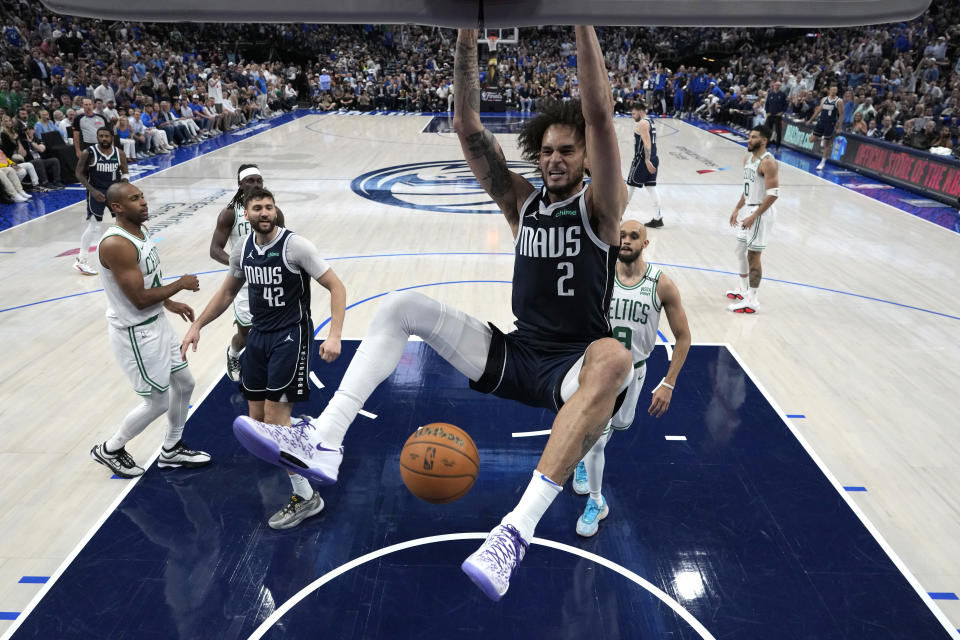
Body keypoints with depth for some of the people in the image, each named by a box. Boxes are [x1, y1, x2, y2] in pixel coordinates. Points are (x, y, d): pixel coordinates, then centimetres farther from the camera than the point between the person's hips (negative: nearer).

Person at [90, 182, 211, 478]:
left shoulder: (141, 229, 4)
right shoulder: (115, 244, -26)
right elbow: (140, 298, -26)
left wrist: (170, 303, 16)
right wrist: (180, 284, -16)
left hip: (157, 323, 9)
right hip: (135, 333, -9)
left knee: (184, 384, 17)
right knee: (158, 402, 2)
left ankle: (171, 450, 35)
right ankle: (109, 450, 27)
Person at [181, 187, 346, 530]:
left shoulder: (296, 246, -16)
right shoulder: (242, 249, 4)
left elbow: (337, 288, -17)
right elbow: (227, 292, 19)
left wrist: (334, 336, -28)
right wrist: (197, 325, 15)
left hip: (291, 335, -6)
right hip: (259, 334, 7)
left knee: (275, 417, -10)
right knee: (257, 417, 10)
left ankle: (306, 497, 2)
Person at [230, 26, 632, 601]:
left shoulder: (601, 206, -6)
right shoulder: (522, 201, 5)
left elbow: (600, 115, -21)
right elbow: (467, 127, -3)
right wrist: (468, 37, -12)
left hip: (573, 367, -4)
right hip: (514, 354, 5)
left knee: (613, 358, -42)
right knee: (401, 307, -6)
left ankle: (518, 529, -42)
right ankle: (322, 441, -15)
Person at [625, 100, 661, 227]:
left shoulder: (642, 123, -13)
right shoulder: (650, 121, 16)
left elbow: (647, 143, -23)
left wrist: (647, 161, -29)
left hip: (643, 159, -9)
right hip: (653, 158, 9)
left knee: (631, 185, 2)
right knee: (651, 187, 7)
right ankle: (657, 218, 5)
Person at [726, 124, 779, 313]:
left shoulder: (768, 162, -19)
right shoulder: (748, 159, 10)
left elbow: (773, 194, -23)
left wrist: (754, 216, -24)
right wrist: (737, 209, 17)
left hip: (761, 213, -10)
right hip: (748, 209, 10)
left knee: (753, 256, -5)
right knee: (740, 251, 19)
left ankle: (752, 301, 2)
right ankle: (744, 290, 36)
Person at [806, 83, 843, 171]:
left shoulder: (839, 101, -8)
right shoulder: (824, 99, 6)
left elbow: (841, 115, -6)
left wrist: (839, 127, -11)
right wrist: (810, 120, 14)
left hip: (830, 124, -4)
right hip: (821, 122, 5)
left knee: (826, 144, 1)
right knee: (812, 139, 1)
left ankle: (823, 162, 9)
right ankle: (822, 138, 33)